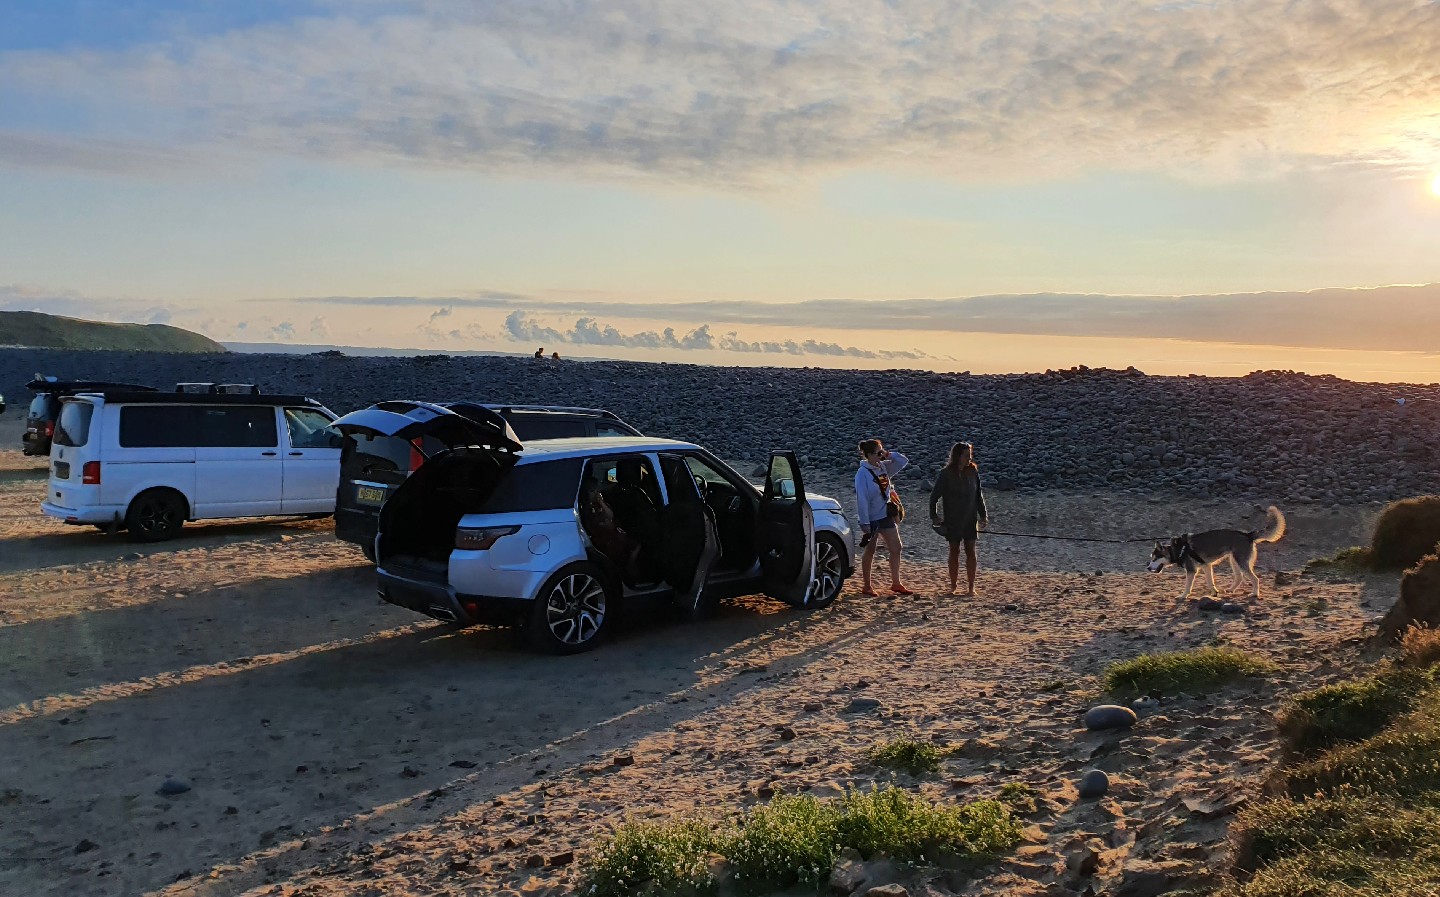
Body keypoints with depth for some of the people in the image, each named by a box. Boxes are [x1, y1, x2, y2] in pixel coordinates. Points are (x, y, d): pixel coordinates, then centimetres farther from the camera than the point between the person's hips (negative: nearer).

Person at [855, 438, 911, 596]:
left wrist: (888, 455, -6)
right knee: (870, 552, 4)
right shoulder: (863, 473, -16)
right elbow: (862, 499, -19)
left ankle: (896, 584, 19)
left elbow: (903, 461, 11)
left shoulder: (884, 467, 3)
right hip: (872, 519, -7)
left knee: (896, 549, 8)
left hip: (886, 516, 7)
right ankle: (867, 587, 15)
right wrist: (865, 523, -21)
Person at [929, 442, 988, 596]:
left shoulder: (973, 471, 1)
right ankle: (953, 586, 16)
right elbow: (934, 495, -2)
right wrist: (933, 516, -5)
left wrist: (983, 514, 9)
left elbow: (979, 495, 10)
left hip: (970, 519, 2)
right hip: (952, 520, -2)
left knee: (970, 551, 0)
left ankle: (971, 587, 4)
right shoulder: (946, 473, -8)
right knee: (954, 551, 5)